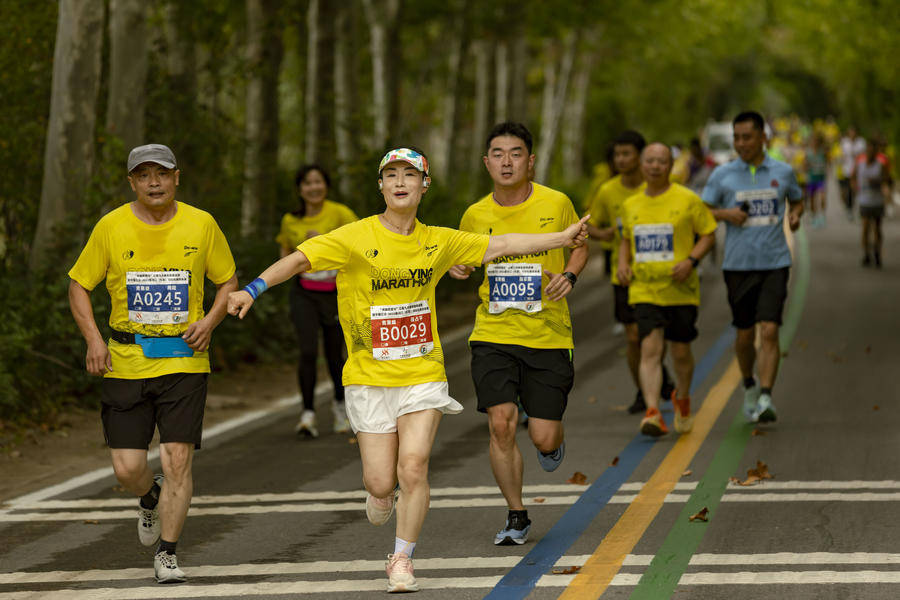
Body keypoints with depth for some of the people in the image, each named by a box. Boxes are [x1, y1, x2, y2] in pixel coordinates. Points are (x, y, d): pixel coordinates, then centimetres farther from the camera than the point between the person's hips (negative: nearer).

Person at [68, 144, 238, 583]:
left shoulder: (200, 225, 1)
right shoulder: (111, 228, 0)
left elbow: (228, 282, 13)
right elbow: (79, 286, 7)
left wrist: (209, 322, -5)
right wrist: (93, 340, -6)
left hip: (184, 361, 0)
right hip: (126, 362, 0)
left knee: (177, 461, -9)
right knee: (127, 468, -2)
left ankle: (167, 553, 6)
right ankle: (150, 498, 35)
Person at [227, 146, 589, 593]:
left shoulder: (437, 242, 4)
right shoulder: (355, 238, -8)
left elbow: (498, 245, 13)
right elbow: (300, 259, -17)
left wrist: (562, 238, 13)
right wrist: (252, 290, -32)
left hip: (423, 374, 2)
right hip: (369, 377, -2)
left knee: (413, 467, -12)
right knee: (382, 481, 0)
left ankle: (401, 560, 6)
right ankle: (380, 493, 40)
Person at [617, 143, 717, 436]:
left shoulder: (687, 200, -2)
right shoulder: (631, 205, 10)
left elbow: (708, 234, 1)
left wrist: (691, 261, -15)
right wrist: (623, 263, 6)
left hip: (680, 290, -2)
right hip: (644, 290, 2)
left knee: (681, 352, 9)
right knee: (650, 349, -14)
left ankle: (682, 398, 37)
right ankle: (652, 413, -22)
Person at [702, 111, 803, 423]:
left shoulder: (783, 172, 4)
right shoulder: (722, 175, 1)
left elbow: (797, 200, 21)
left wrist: (795, 215, -1)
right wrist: (725, 214, -13)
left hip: (775, 263, -1)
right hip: (738, 265, 1)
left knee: (769, 331, -14)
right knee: (745, 334, 9)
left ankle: (765, 399, -18)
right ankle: (749, 386, 35)